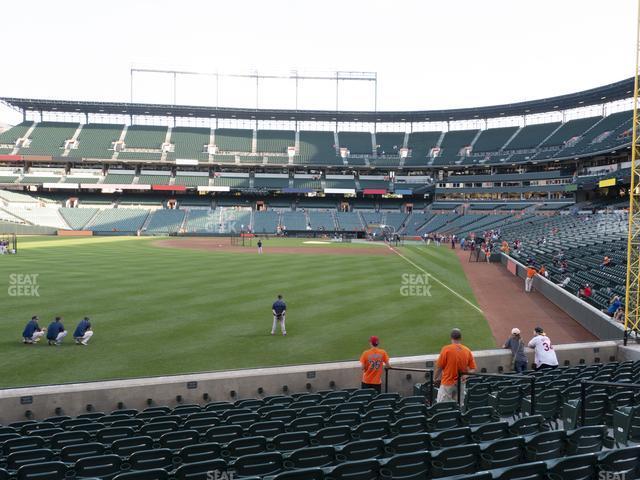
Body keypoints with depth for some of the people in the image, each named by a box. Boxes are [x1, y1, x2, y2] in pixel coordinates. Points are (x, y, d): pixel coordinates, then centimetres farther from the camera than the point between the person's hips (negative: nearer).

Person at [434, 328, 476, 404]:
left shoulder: (446, 349, -13)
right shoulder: (467, 351, -1)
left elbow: (439, 366, -8)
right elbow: (473, 369, 0)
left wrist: (435, 378, 5)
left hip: (447, 383, -4)